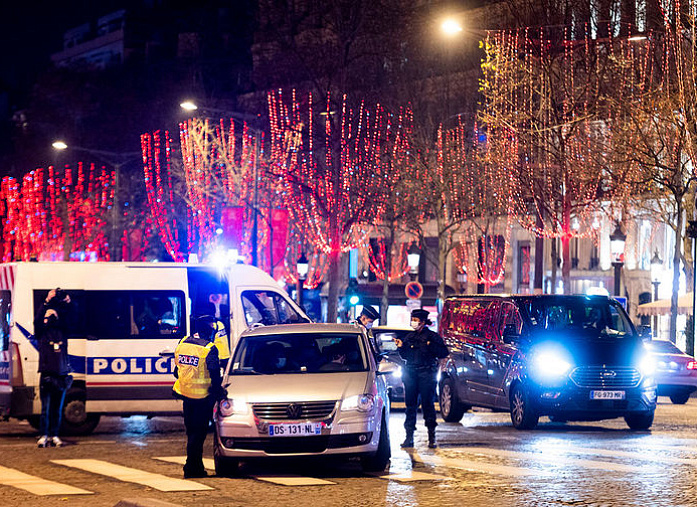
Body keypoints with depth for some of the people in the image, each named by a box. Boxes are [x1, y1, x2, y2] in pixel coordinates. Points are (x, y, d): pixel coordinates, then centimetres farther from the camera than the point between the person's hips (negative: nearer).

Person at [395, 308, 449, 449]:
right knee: (410, 405, 3)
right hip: (410, 373, 5)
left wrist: (431, 346, -18)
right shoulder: (409, 337, 16)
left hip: (426, 374, -5)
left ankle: (432, 437, 3)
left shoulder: (432, 336, 1)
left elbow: (444, 353, -5)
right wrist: (401, 347, 2)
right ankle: (409, 436, 6)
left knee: (427, 404, -5)